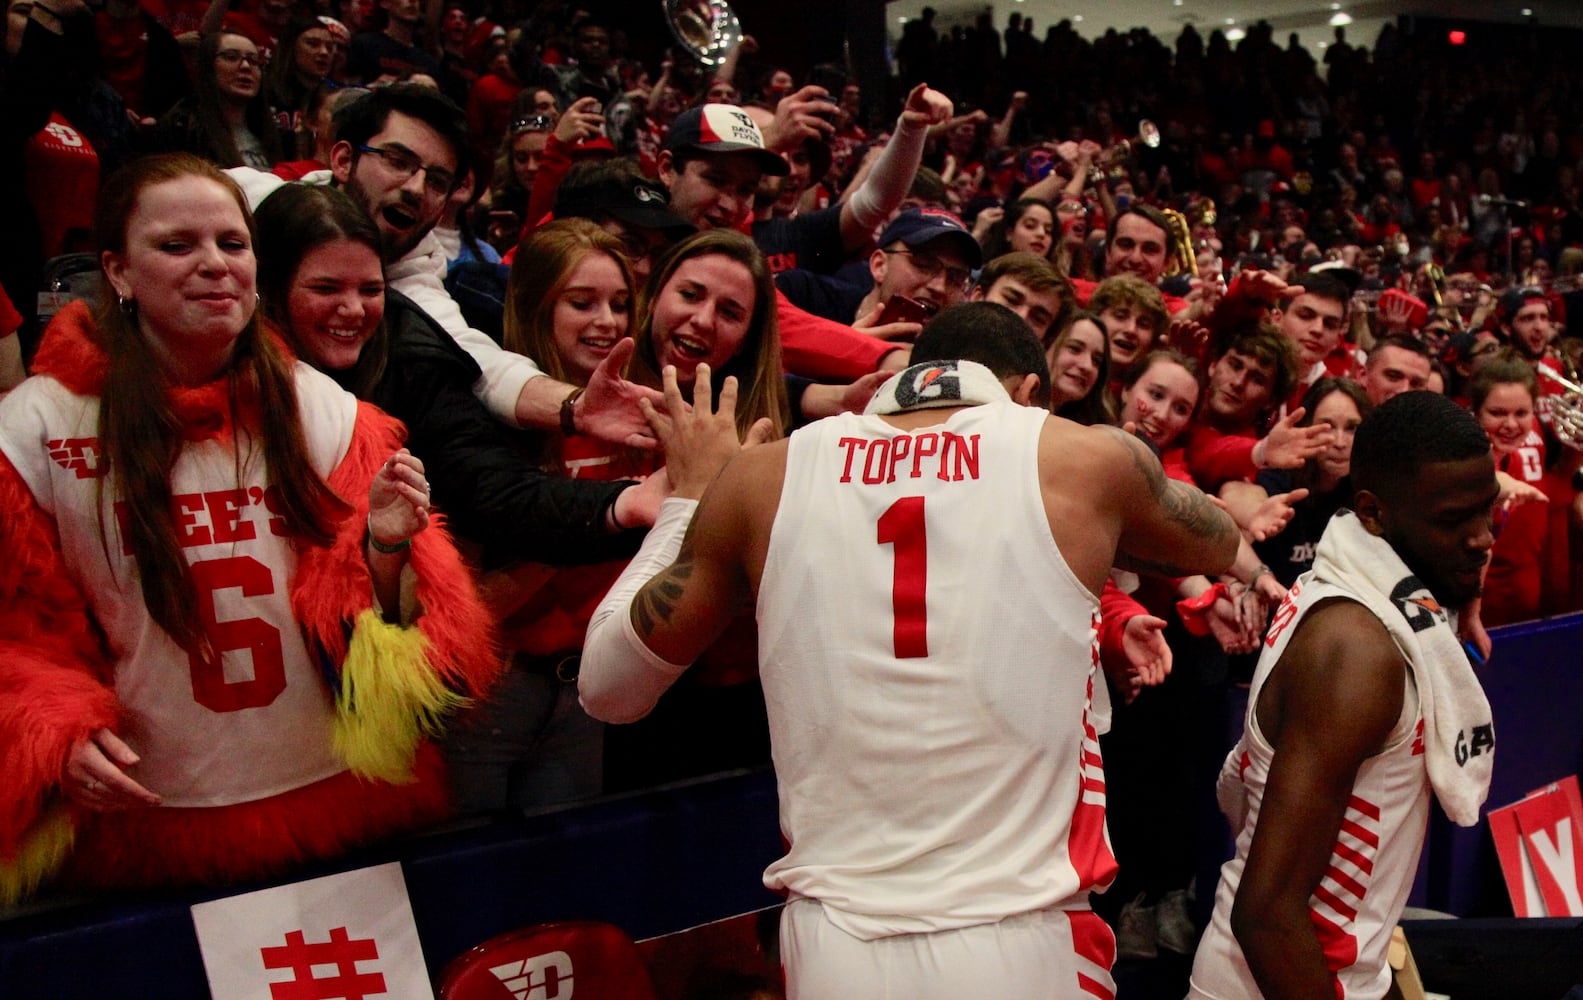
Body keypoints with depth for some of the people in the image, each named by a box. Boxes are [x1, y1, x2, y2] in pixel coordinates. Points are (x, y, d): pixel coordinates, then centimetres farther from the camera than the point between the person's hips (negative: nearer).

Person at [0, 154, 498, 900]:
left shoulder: (323, 411, 0)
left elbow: (371, 615, 1)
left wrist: (384, 548, -18)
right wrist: (61, 741, -15)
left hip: (340, 802, 2)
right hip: (149, 819, -2)